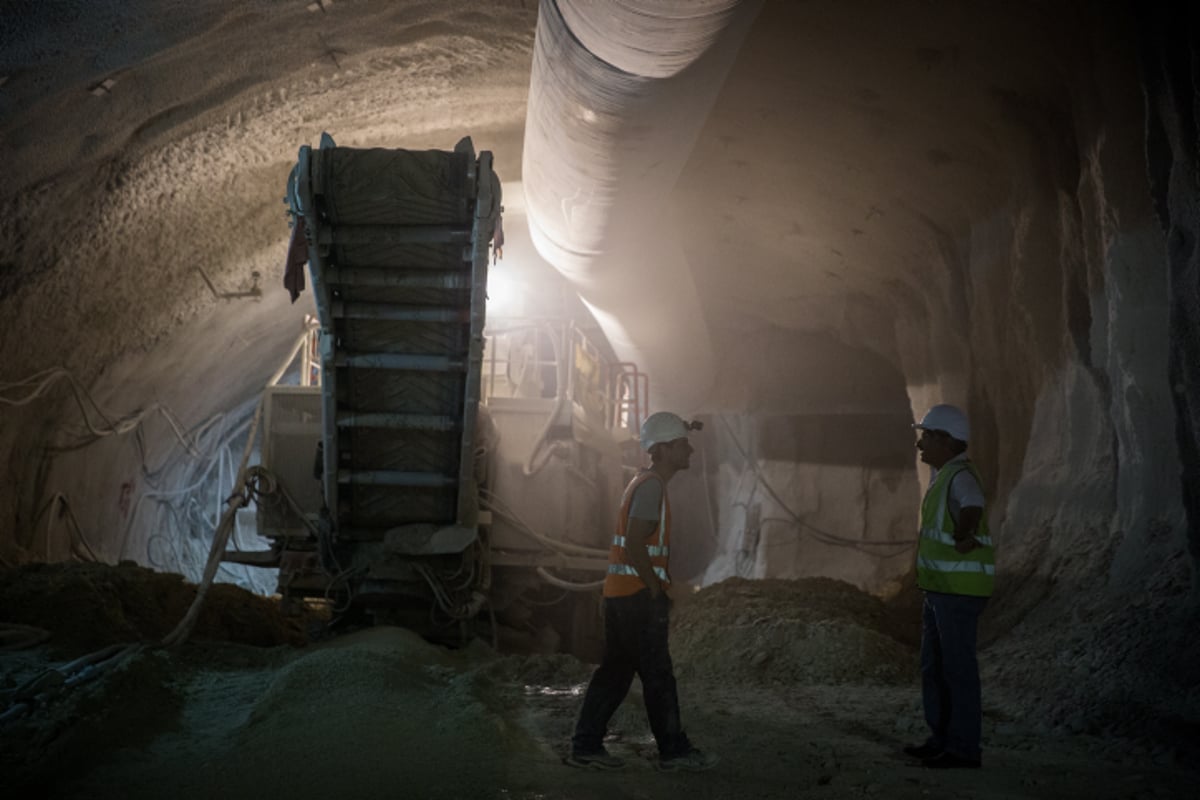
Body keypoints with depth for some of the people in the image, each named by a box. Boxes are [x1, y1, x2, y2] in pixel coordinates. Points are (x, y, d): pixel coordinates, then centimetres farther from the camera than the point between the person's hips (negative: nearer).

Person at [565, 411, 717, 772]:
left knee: (615, 670, 11)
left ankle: (586, 746, 12)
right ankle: (673, 750, 6)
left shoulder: (647, 482, 17)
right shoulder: (651, 486, -15)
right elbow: (635, 546, -22)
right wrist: (657, 590, -15)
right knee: (658, 674, -2)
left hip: (620, 593, 10)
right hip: (639, 595, -10)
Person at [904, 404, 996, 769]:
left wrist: (961, 536, -50)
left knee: (958, 667, -3)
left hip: (961, 589, -10)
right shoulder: (944, 474, 13)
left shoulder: (962, 476, -20)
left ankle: (964, 748, 6)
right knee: (934, 665, 15)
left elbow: (974, 507, -41)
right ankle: (943, 739, 24)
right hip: (941, 588, 10)